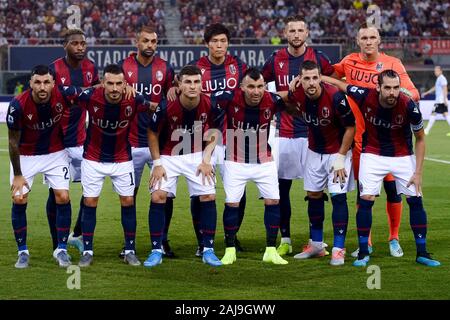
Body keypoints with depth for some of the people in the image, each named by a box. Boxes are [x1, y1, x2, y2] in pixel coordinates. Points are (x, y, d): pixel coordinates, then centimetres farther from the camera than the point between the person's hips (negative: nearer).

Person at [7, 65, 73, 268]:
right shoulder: (18, 105, -28)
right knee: (19, 200, -5)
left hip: (55, 153, 1)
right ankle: (22, 251, 10)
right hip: (25, 155, -1)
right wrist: (17, 175, -10)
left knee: (63, 198, -7)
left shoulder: (63, 95, -24)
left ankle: (61, 249, 7)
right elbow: (13, 141, -15)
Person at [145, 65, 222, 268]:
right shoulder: (167, 106, -24)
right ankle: (156, 251, -4)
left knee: (209, 196, -9)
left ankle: (208, 250, 3)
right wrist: (157, 163, -11)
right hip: (168, 156, -1)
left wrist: (206, 160, -8)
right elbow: (153, 134, -7)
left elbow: (214, 133, 0)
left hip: (197, 155, 2)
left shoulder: (210, 105, -18)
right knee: (158, 196, -14)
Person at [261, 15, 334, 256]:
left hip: (313, 132, -1)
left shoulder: (318, 59, 1)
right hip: (284, 134, 2)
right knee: (282, 187, 3)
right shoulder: (276, 60, 5)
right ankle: (285, 239, 12)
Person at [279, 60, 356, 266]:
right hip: (314, 152, 5)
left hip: (338, 151, -5)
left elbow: (350, 128, -18)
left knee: (338, 196, -11)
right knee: (313, 195, 10)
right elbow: (281, 96, 14)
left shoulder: (335, 97, -29)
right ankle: (316, 245, 22)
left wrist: (341, 158, -17)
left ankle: (338, 249, -7)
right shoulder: (297, 95, -14)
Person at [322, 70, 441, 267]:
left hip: (403, 156, 0)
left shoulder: (409, 106, -24)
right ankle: (363, 252, 2)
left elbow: (420, 139, -9)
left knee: (415, 199, -4)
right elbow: (338, 84, -4)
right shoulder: (365, 96, -24)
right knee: (366, 199, -10)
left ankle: (422, 253, 7)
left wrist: (418, 172, -11)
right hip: (373, 154, 0)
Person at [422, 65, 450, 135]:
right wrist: (426, 93, 33)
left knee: (433, 113, -5)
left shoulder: (442, 79, -12)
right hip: (438, 100, 10)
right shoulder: (439, 79, 18)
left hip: (440, 101, -10)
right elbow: (435, 88, 30)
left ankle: (427, 130, -2)